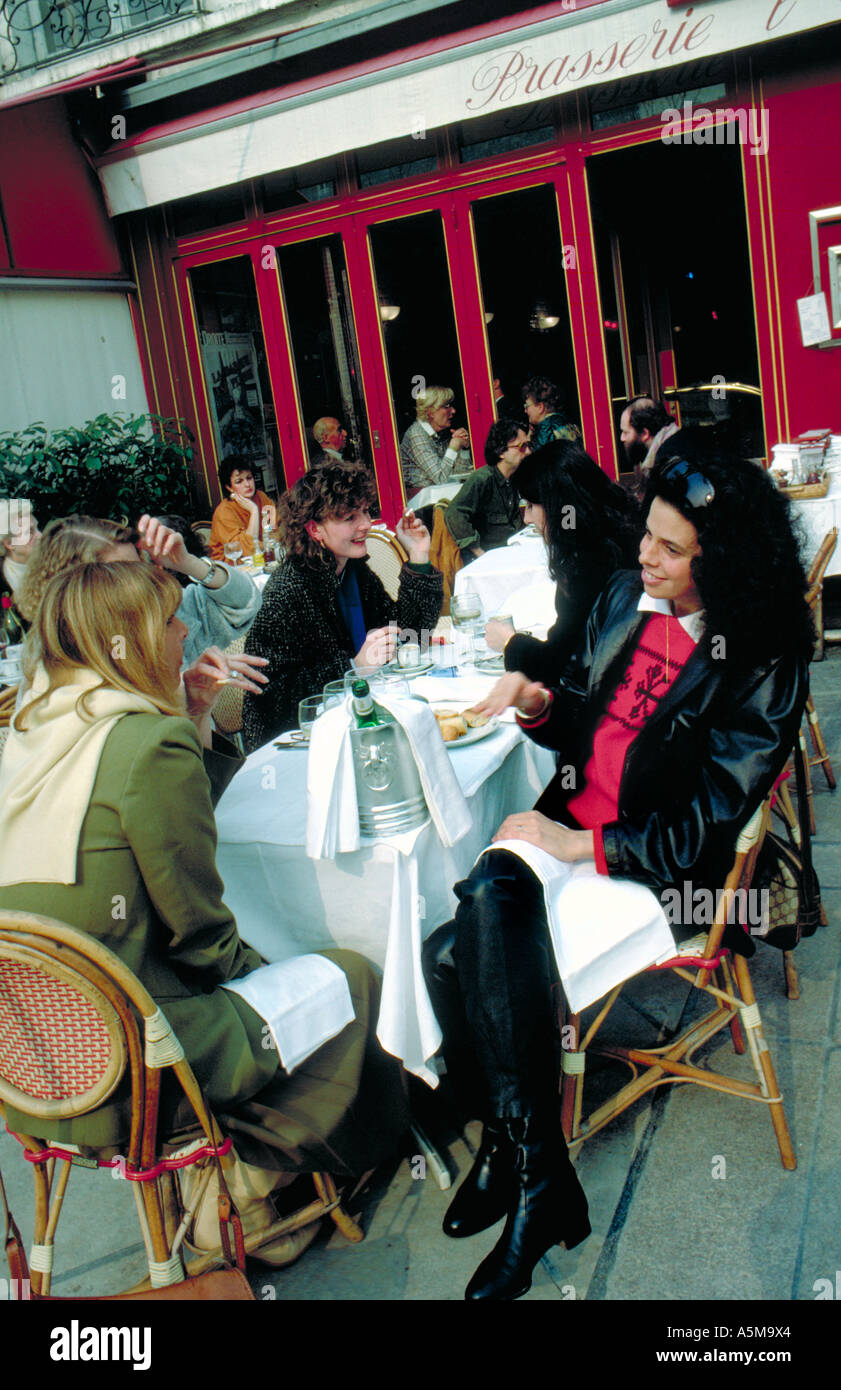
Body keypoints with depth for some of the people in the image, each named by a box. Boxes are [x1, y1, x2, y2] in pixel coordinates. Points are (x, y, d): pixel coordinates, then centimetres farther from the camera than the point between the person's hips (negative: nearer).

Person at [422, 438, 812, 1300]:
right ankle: (537, 1176, -10)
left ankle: (518, 1159, -3)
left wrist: (584, 846, -17)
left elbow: (707, 823, -14)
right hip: (572, 821, 6)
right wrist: (542, 706, -3)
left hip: (660, 865, -6)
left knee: (460, 958, -23)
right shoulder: (625, 597, 5)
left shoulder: (765, 662, -13)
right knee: (489, 896, -23)